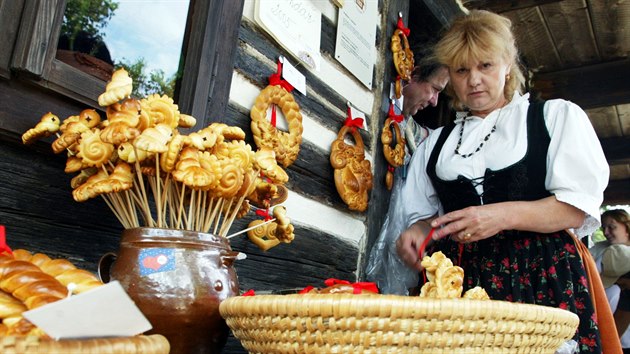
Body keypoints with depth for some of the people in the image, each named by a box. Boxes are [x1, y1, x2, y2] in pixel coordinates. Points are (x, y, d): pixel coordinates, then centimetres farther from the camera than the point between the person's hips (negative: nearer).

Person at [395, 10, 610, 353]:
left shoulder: (558, 116, 8)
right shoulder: (436, 142, 18)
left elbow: (580, 206, -2)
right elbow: (425, 214, 21)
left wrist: (503, 216, -16)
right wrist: (418, 232, -2)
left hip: (542, 278, -2)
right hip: (458, 279, 3)